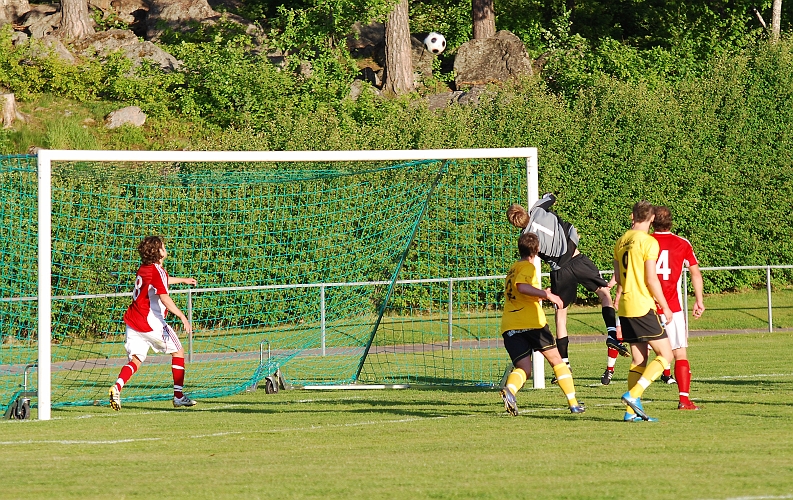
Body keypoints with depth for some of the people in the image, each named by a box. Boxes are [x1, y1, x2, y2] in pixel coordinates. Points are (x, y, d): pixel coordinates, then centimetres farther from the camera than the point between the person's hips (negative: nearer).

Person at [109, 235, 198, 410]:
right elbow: (164, 298, -26)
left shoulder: (144, 269, 14)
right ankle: (178, 396, 11)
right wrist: (182, 317, -28)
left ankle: (117, 387, -23)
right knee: (178, 351, 10)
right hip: (151, 323, -7)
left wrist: (183, 280, 49)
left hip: (133, 322, 7)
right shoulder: (157, 271, -13)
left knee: (135, 360, 5)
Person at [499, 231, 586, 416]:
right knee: (556, 360, 10)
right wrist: (546, 294, -20)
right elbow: (521, 286, -21)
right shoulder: (528, 267, -1)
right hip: (531, 323, -6)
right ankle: (573, 403, 11)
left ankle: (509, 389, -33)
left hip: (509, 328, 6)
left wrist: (541, 294, 41)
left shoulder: (513, 269, 24)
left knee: (523, 368, 1)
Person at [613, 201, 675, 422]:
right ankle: (633, 395, -14)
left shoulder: (621, 242, 11)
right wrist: (665, 306, -4)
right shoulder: (649, 242, -11)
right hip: (643, 307, -7)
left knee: (639, 359, 11)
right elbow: (651, 279, -14)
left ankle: (632, 410, 5)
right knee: (665, 354, -1)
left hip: (626, 308, 7)